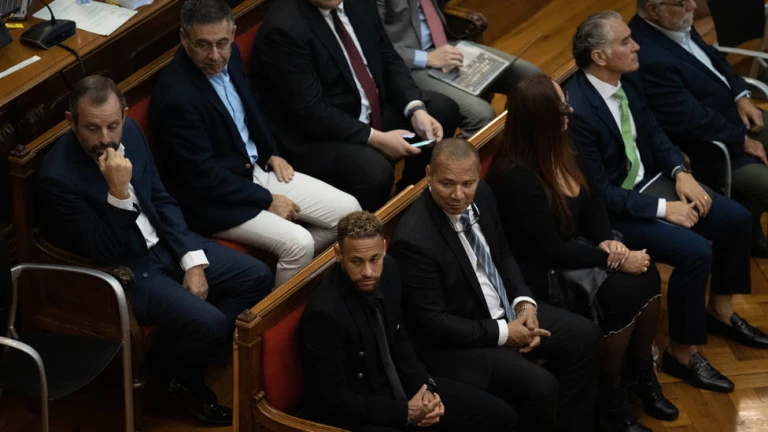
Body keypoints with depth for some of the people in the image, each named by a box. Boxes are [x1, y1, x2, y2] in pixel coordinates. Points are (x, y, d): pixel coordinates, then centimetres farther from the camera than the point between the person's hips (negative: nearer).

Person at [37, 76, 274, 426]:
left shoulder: (129, 132, -6)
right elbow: (104, 253, -24)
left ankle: (184, 353, 12)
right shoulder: (58, 177, -27)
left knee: (257, 278, 0)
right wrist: (119, 192, -38)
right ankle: (180, 377, 10)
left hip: (163, 243, 8)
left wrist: (192, 261, -4)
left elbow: (161, 200, 6)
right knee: (209, 323, -24)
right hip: (121, 269, -8)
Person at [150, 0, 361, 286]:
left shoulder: (229, 56, -3)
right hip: (214, 199, -9)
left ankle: (294, 273, 18)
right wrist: (267, 200, -17)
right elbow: (204, 177, -24)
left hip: (256, 169, 9)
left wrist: (271, 153, 7)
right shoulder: (176, 98, -29)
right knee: (298, 242, -25)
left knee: (348, 211, 0)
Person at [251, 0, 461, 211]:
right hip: (315, 137, -8)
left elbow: (389, 60, 6)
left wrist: (416, 110, -10)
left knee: (443, 109, 1)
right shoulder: (284, 28, -25)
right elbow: (311, 112, -25)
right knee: (375, 171, -32)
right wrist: (375, 138, -23)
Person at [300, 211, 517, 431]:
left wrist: (425, 388, -5)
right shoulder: (324, 313, -27)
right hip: (353, 413, -7)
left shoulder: (388, 270, -6)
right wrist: (406, 413, -18)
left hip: (395, 383, 8)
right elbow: (333, 399, -22)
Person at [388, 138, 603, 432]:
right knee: (541, 386, -23)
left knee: (584, 336, 3)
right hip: (457, 341, -8)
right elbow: (432, 321, -23)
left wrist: (524, 303, -6)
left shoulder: (481, 195, -6)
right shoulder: (414, 240, -29)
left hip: (505, 311, 8)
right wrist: (503, 333, -19)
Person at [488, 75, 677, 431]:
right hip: (541, 274, -8)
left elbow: (591, 200, 11)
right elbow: (552, 250, -24)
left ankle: (642, 378, 5)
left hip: (570, 252, 8)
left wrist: (606, 240, -9)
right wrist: (615, 260, -19)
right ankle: (612, 403, -7)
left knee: (647, 275, -13)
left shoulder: (560, 149, 0)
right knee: (621, 294, -25)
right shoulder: (516, 179, -27)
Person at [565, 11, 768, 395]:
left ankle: (720, 311, 26)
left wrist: (680, 173, -6)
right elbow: (598, 192, -24)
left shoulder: (626, 81, -4)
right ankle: (681, 352, -4)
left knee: (735, 219, 3)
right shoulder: (577, 109, -29)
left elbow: (654, 133, 11)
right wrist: (663, 208, -22)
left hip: (648, 181, 9)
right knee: (695, 251, -24)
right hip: (613, 210, -9)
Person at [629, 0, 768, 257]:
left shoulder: (676, 25, -6)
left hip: (731, 113, 9)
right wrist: (742, 140, -16)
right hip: (707, 150, -9)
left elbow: (713, 58, 12)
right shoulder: (650, 60, -34)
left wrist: (741, 96, -2)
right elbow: (693, 122, -28)